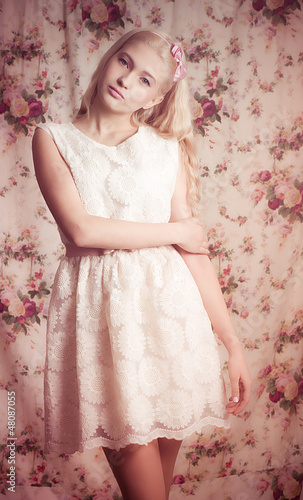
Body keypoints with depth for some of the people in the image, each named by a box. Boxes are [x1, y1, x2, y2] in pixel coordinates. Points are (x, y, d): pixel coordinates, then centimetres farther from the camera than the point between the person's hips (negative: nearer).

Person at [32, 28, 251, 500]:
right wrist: (174, 231, -2)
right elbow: (81, 230, -9)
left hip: (168, 304, 2)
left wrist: (232, 341, 2)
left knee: (166, 438, 9)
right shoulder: (53, 138, 5)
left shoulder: (169, 148, 7)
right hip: (97, 307, -1)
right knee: (130, 443, 0)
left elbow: (195, 248, 4)